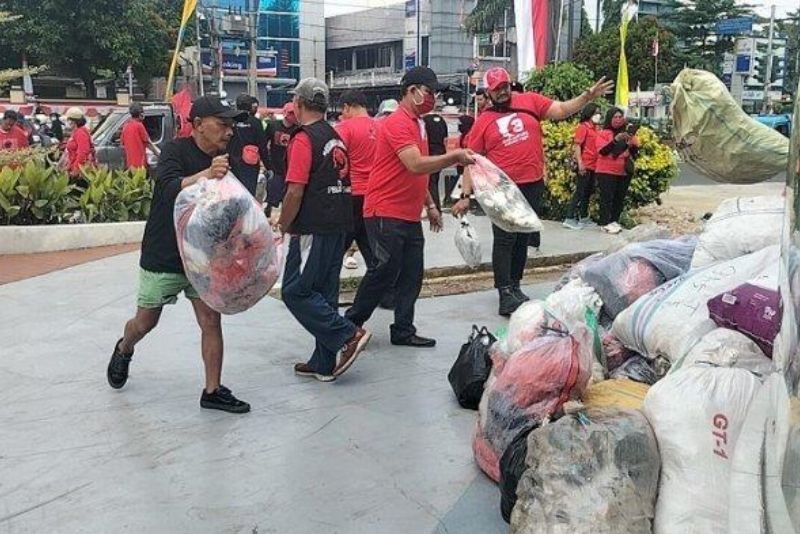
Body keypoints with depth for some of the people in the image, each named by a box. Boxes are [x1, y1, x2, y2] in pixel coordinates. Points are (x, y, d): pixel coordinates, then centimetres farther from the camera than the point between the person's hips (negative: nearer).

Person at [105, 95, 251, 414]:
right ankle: (124, 350, 48)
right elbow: (168, 188, -35)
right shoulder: (176, 151, -17)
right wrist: (204, 175, -51)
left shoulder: (224, 160, -1)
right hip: (163, 256, -4)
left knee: (211, 321, -3)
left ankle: (213, 391, 9)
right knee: (146, 321, 15)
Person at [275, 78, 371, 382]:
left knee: (295, 291, -2)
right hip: (339, 226, 9)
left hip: (314, 229, -9)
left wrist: (283, 226, -4)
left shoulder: (304, 139, -11)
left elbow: (295, 191, -18)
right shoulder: (335, 137, 15)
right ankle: (324, 364, 16)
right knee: (324, 293, 12)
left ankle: (347, 335, -8)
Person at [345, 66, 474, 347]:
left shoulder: (416, 124, 17)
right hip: (386, 214, -9)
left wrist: (430, 205, 21)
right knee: (384, 272, -4)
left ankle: (404, 331, 15)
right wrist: (454, 156, -22)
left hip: (410, 216, 9)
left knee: (411, 276, 8)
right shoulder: (397, 124, -14)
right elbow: (416, 165, -26)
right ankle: (351, 324, 11)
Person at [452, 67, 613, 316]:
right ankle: (505, 293, -3)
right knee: (504, 240, -5)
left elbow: (562, 110, 4)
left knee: (523, 239, 12)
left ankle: (514, 285, 24)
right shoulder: (483, 122, 1)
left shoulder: (530, 101, 6)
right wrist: (466, 195, -5)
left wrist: (587, 96, -12)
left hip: (533, 186, 3)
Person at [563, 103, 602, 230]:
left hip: (593, 165, 8)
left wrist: (598, 162, 11)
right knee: (580, 192, -8)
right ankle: (569, 219, -5)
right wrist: (580, 163, -21)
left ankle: (584, 218, 20)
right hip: (585, 165, -8)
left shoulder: (594, 128, 15)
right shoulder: (583, 127, -9)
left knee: (588, 192, 12)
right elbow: (577, 145, -14)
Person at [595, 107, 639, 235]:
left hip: (624, 171, 5)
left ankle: (615, 221, 15)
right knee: (607, 197, -5)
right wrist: (616, 140, -27)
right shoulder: (603, 133, -3)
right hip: (607, 171, -5)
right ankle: (605, 223, -4)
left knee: (620, 198, 7)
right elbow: (603, 151, -15)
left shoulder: (627, 133, 11)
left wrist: (632, 145, -13)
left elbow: (635, 151, 11)